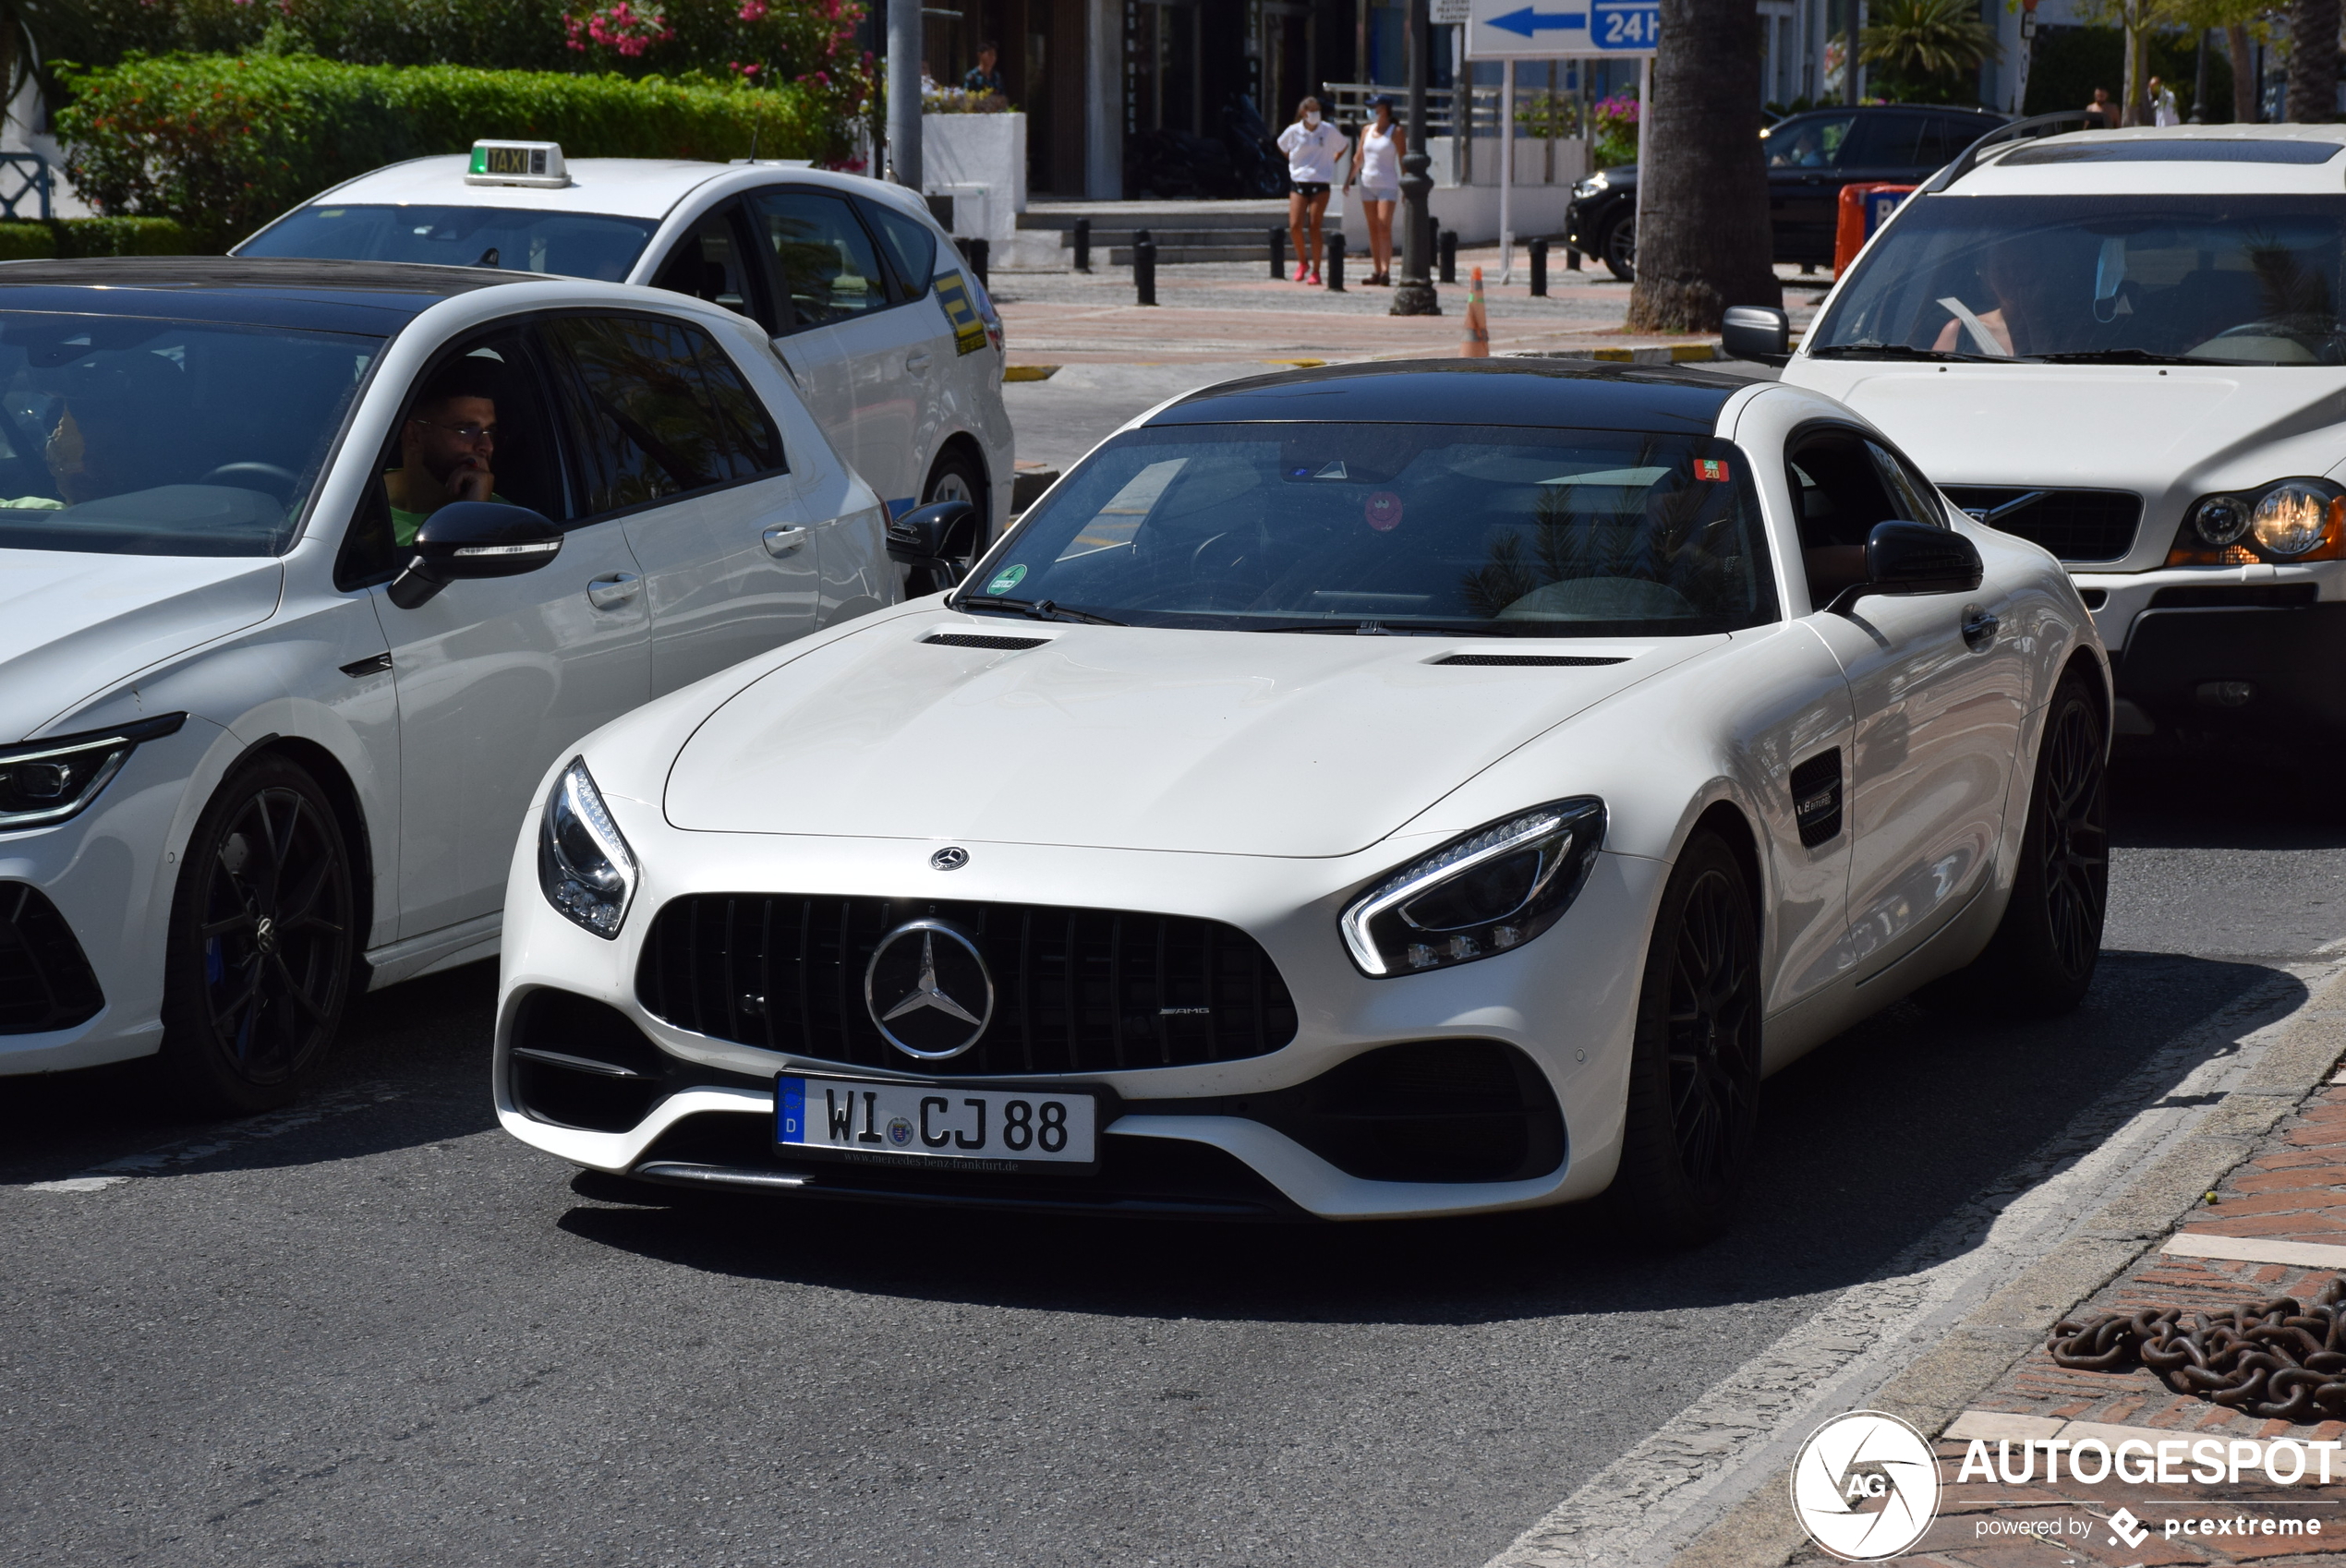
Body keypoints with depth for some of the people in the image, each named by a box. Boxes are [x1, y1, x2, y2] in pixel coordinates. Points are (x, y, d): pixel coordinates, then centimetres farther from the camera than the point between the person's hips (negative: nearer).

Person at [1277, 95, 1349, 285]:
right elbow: (1282, 145, 20)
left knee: (1314, 227, -6)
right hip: (1298, 182, 1)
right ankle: (1302, 262, 16)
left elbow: (1344, 146, 15)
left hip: (1320, 184, -1)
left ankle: (1316, 271, 0)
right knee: (1294, 226, -8)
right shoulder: (1293, 131, -1)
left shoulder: (1328, 131, -2)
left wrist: (1332, 162, 9)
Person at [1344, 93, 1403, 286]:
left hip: (1387, 185, -5)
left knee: (1384, 228, -13)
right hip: (1368, 184, 5)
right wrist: (1349, 179, 10)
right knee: (1373, 229, 5)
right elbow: (1359, 158, 16)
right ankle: (1376, 270, 8)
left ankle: (1385, 270, -18)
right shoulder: (1367, 130, 11)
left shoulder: (1396, 132, -3)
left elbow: (1403, 160, -5)